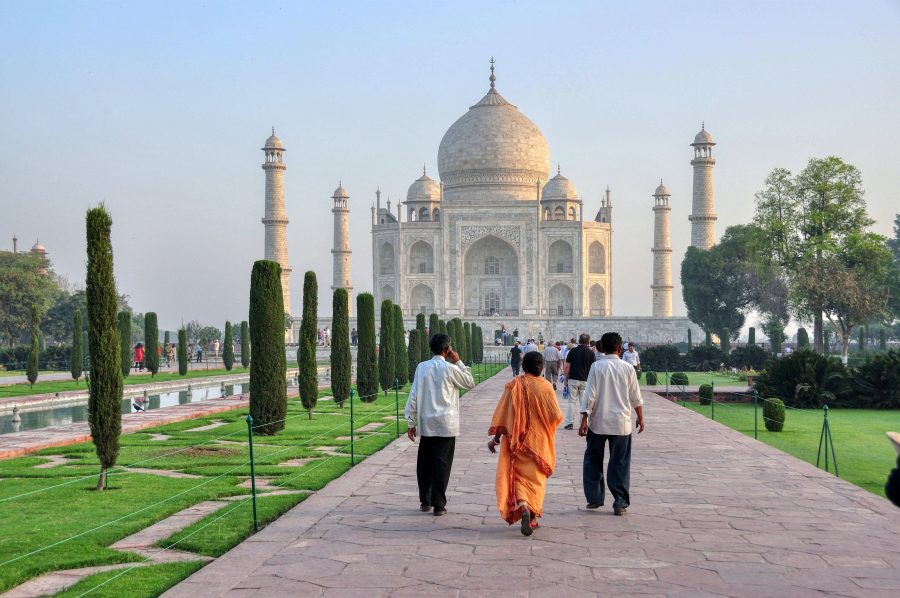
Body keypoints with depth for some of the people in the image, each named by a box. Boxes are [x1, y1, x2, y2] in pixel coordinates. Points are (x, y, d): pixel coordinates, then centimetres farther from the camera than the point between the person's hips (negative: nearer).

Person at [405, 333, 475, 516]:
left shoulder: (421, 367, 2)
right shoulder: (450, 369, -9)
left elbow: (413, 396, 2)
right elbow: (470, 383, 6)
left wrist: (411, 422, 8)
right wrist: (459, 362, 8)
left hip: (425, 424, 4)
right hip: (446, 425, -4)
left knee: (424, 464, 13)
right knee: (442, 465, 1)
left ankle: (425, 501, 20)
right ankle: (439, 505, 2)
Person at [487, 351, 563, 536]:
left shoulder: (513, 386, -7)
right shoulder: (545, 387, -9)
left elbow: (502, 415, -7)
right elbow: (556, 416, -9)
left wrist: (496, 437, 1)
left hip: (517, 440, 0)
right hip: (539, 441, 0)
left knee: (519, 476, 6)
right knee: (536, 478, 13)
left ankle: (523, 508, -19)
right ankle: (532, 517, 15)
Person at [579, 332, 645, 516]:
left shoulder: (596, 367, -5)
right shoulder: (627, 368, -1)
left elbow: (589, 395, -9)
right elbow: (635, 397, 6)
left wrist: (584, 420, -6)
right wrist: (640, 418, 20)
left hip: (598, 422, -1)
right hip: (621, 423, 1)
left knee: (593, 460, 15)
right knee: (620, 464, 6)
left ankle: (594, 498, 17)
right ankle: (620, 503, 5)